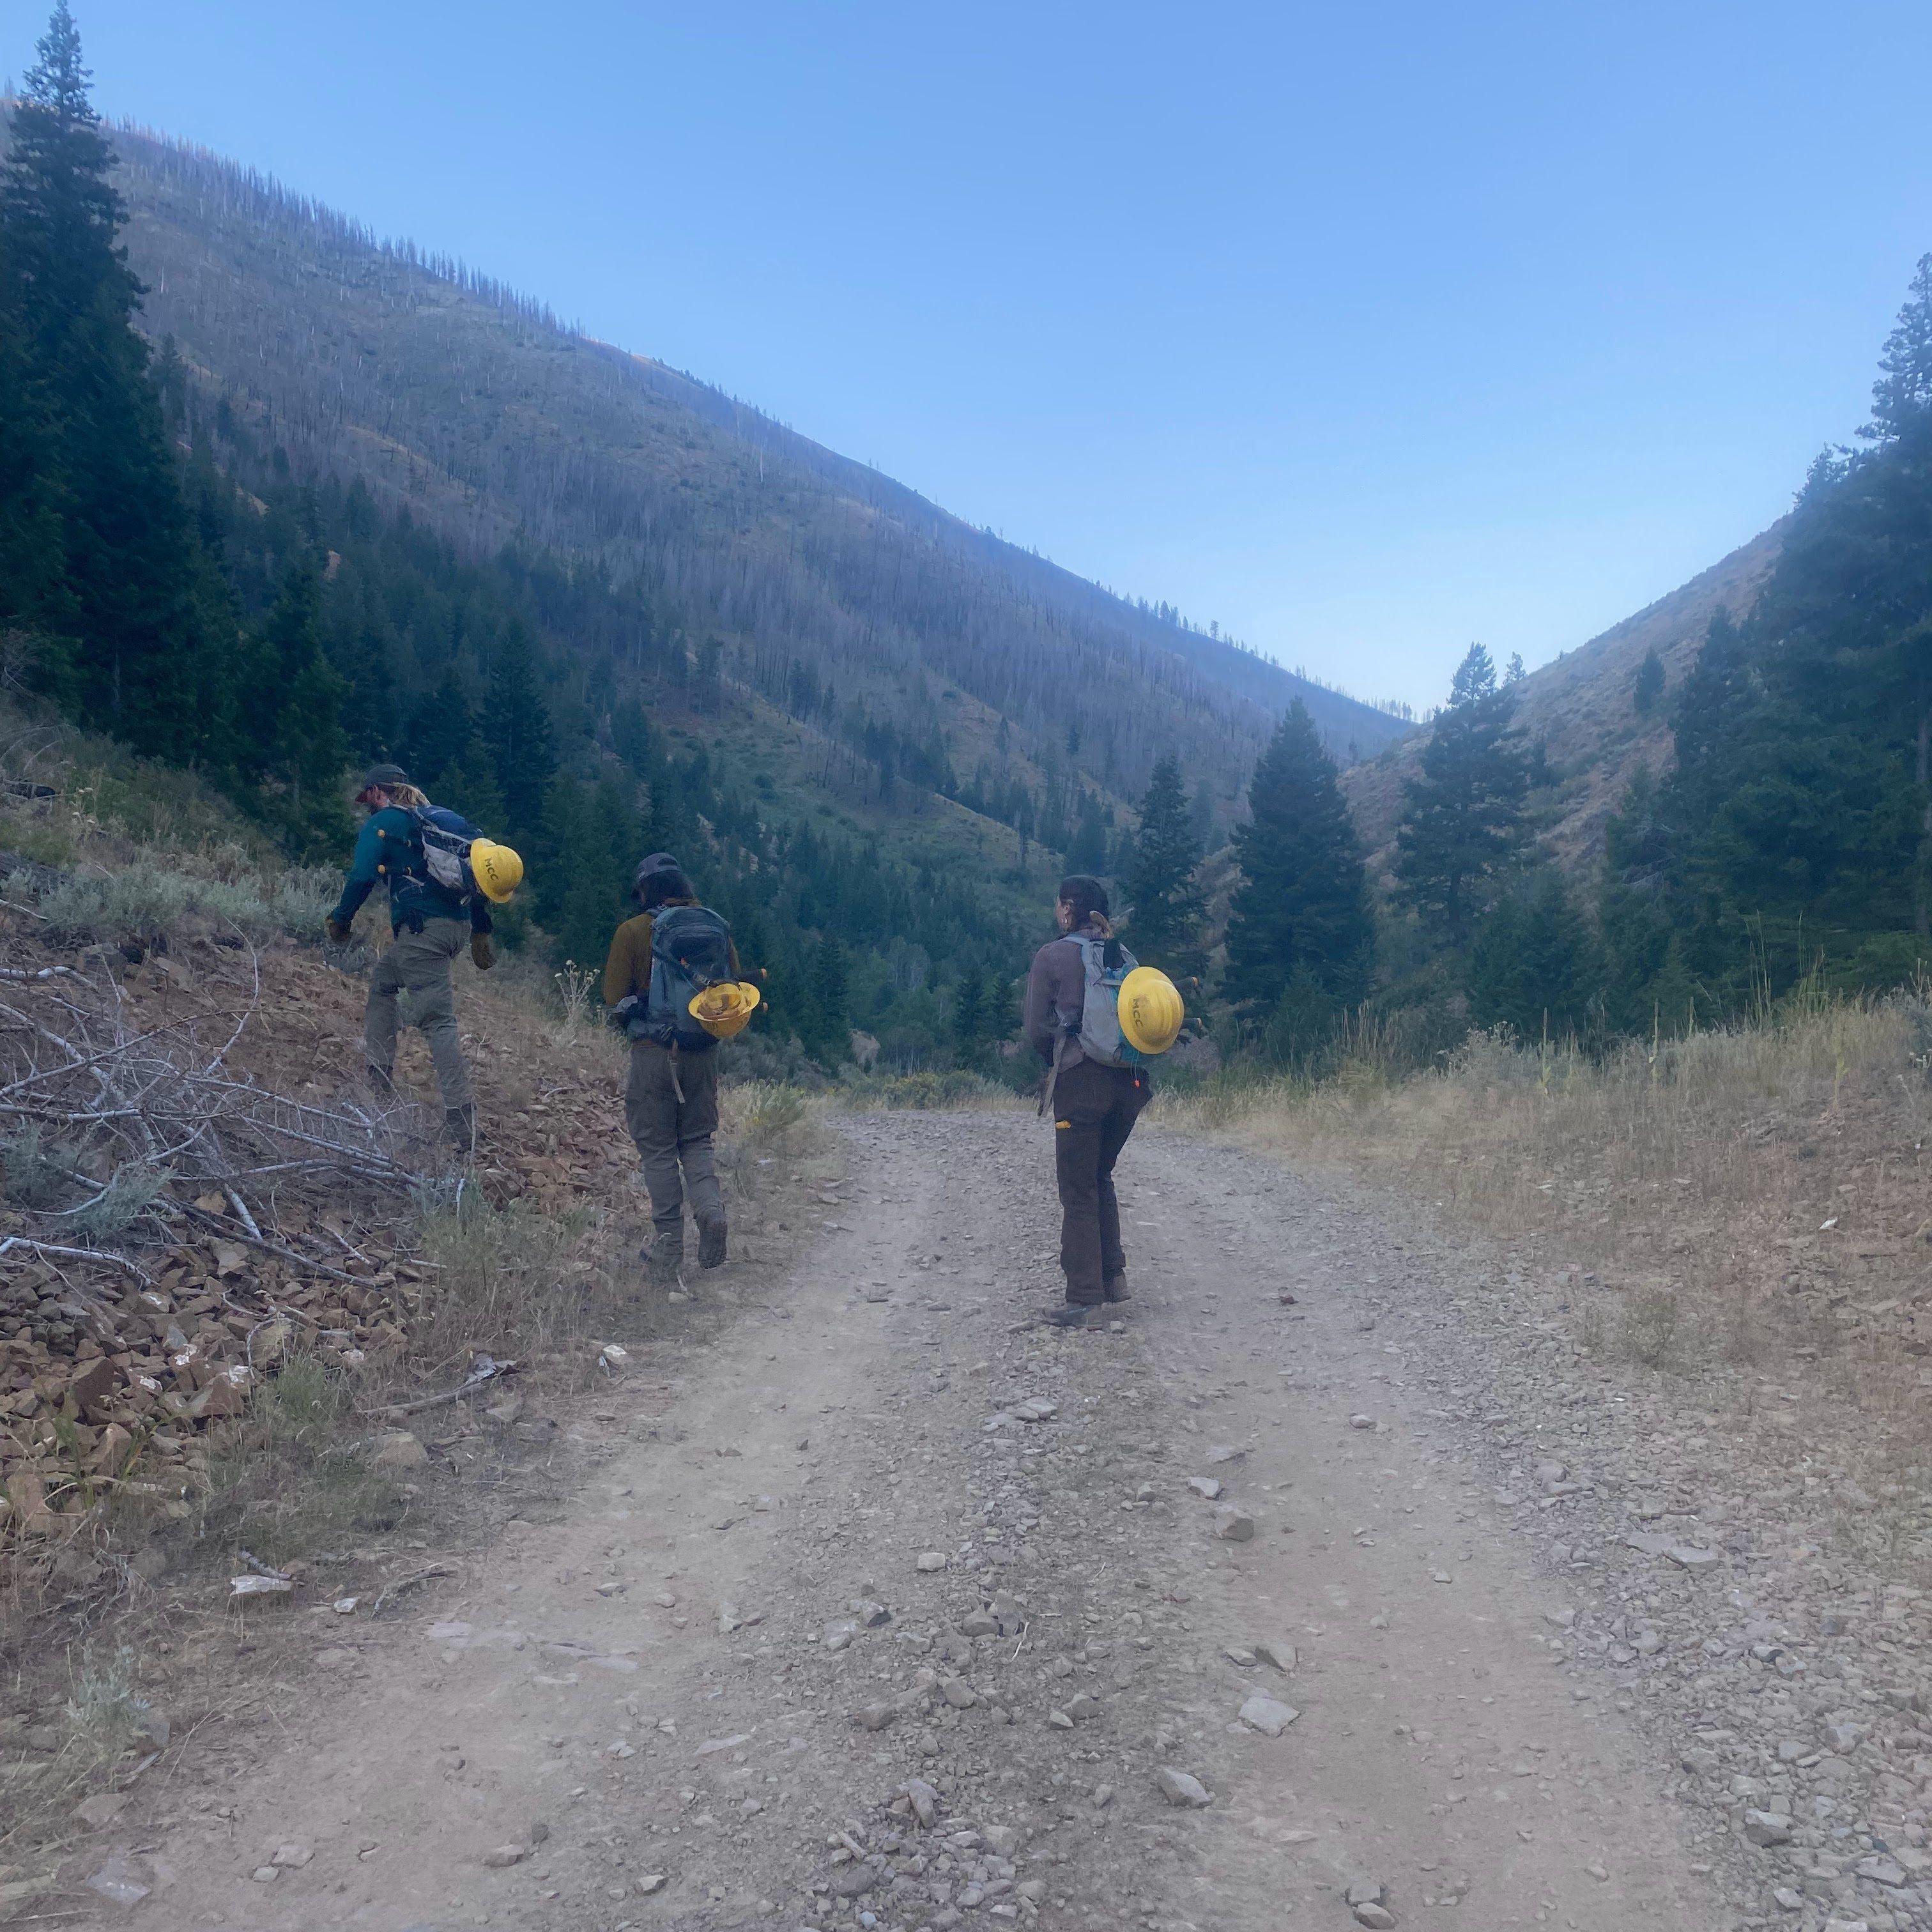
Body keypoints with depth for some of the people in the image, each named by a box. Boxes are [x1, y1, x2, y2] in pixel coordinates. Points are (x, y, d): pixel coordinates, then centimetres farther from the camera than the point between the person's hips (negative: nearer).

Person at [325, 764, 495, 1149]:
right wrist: (480, 933, 26)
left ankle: (461, 1126, -19)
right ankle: (380, 1080, 22)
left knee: (436, 1019, -12)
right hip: (457, 924, 8)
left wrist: (340, 919, 9)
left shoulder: (381, 822, 4)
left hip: (422, 927, -8)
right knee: (383, 981, 26)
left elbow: (362, 876, -8)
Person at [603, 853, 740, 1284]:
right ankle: (710, 1207, -9)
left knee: (658, 1151, 6)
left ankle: (668, 1252, 7)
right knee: (697, 1141, 17)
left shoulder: (633, 932, -6)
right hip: (703, 1053, 3)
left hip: (653, 1054, -3)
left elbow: (615, 997, -5)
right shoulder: (717, 928, 4)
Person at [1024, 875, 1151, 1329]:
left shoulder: (1053, 956, -4)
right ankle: (1114, 1274, 21)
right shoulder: (1123, 955, 11)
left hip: (1081, 1082, -5)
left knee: (1079, 1191, 2)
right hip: (1129, 1082, 5)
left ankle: (1082, 1300, 2)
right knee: (1101, 1176, 23)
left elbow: (1038, 1030, -4)